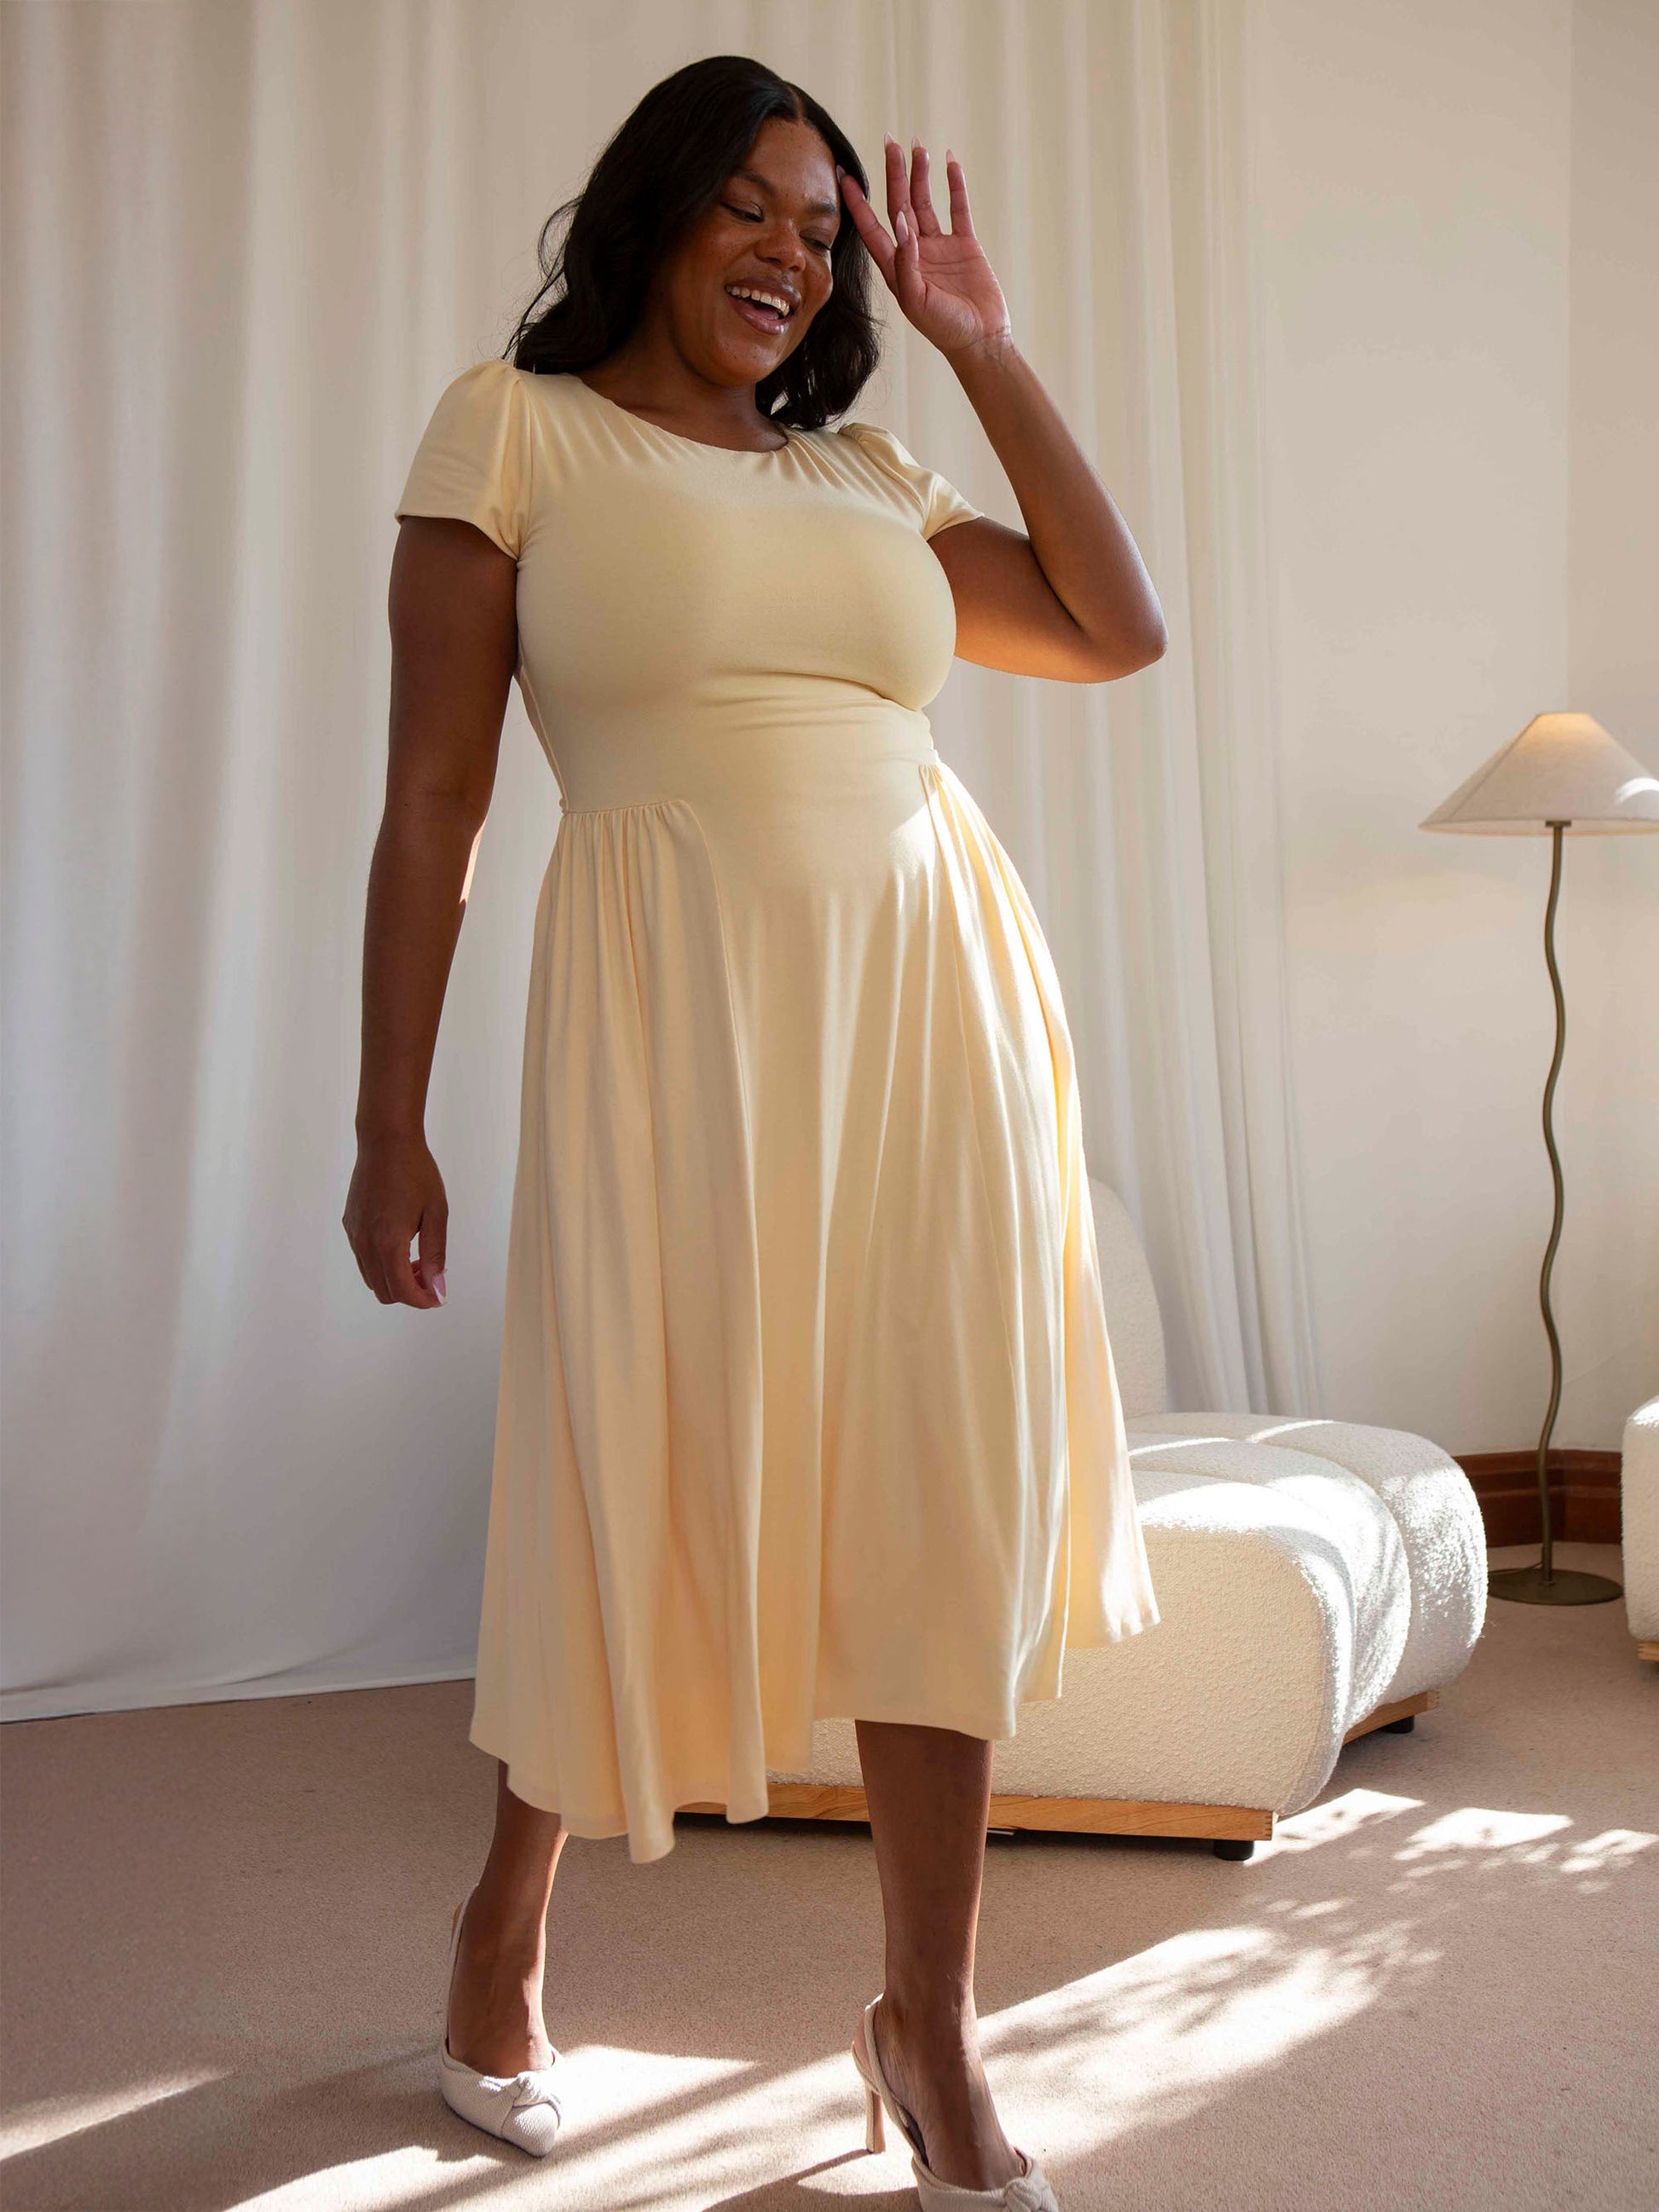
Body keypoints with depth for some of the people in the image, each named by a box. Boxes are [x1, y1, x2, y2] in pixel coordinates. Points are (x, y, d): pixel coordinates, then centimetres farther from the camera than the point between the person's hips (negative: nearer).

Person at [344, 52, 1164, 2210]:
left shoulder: (870, 473, 17)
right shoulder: (516, 425, 4)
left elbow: (1122, 629, 15)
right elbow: (431, 796, 0)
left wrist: (986, 348, 14)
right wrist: (389, 1127, -5)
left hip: (930, 996, 4)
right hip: (676, 996, -4)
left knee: (948, 1500, 3)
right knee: (629, 1484, 5)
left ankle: (930, 2024, 16)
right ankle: (506, 1930, 32)